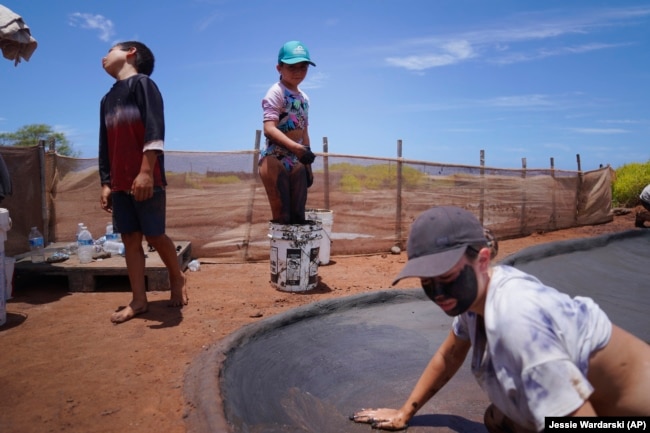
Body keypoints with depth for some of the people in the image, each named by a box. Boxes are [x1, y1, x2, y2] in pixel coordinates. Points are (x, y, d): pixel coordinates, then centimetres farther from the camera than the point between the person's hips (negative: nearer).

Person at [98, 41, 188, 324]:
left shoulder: (142, 83, -2)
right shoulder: (107, 99, 20)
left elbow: (154, 129, -15)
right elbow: (105, 146, 19)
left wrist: (146, 171, -23)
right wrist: (106, 183, 13)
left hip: (147, 179, -7)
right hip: (120, 183, 7)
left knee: (154, 236, -2)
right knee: (130, 239, 5)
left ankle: (177, 278, 23)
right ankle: (138, 300, 12)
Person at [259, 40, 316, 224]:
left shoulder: (304, 97, 15)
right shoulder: (276, 92, -8)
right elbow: (269, 129, -22)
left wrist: (307, 164, 17)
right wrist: (297, 148, -34)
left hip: (297, 160, 7)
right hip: (276, 159, -7)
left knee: (298, 215, 10)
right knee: (282, 216, -7)